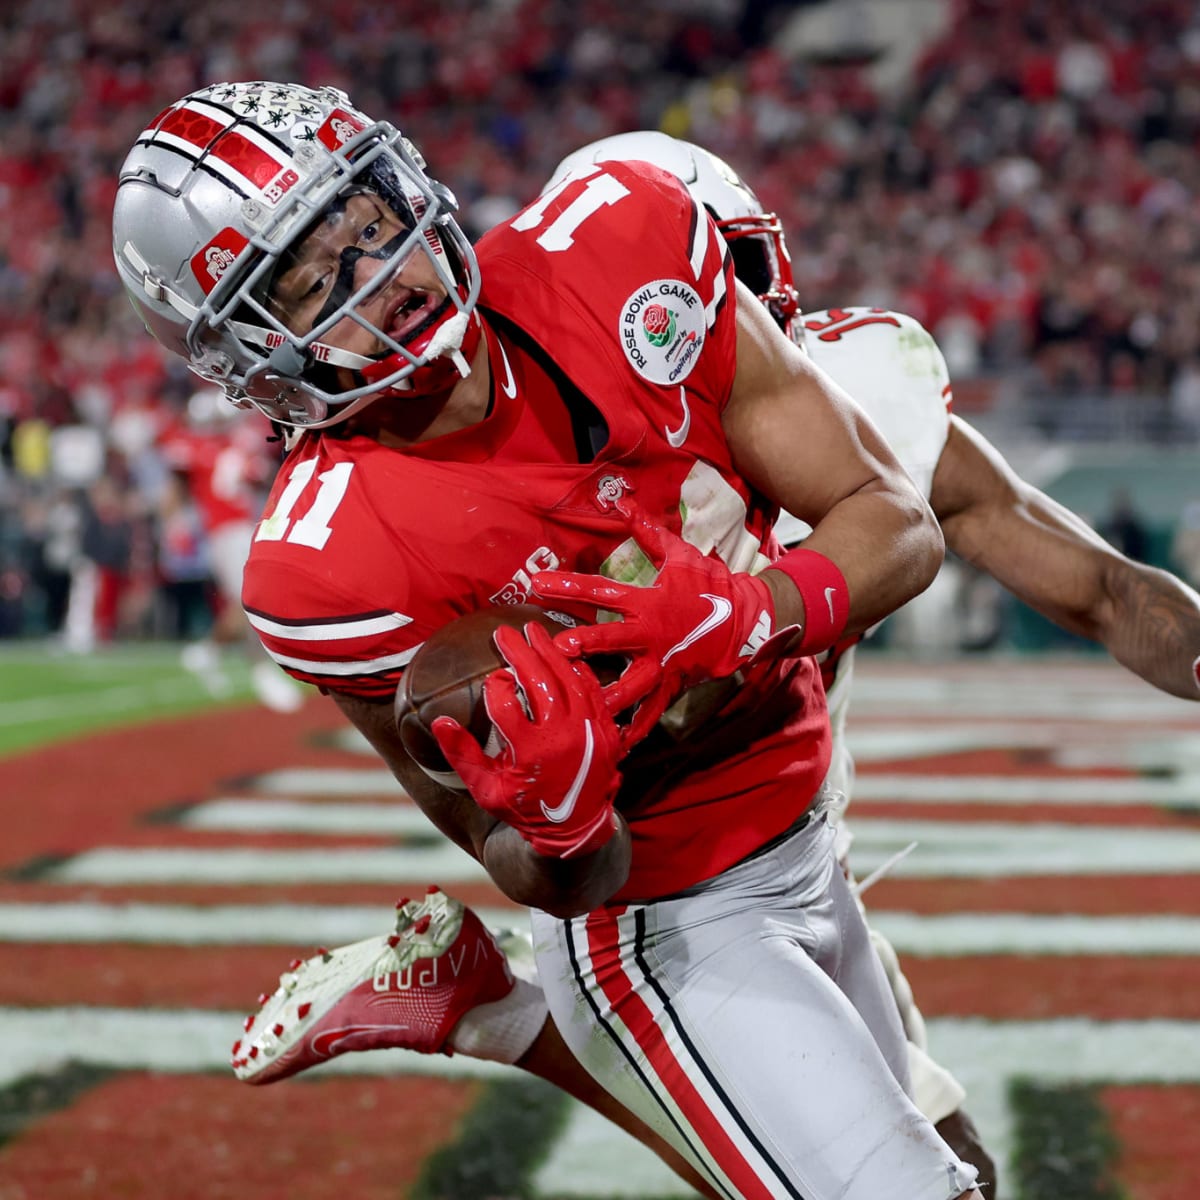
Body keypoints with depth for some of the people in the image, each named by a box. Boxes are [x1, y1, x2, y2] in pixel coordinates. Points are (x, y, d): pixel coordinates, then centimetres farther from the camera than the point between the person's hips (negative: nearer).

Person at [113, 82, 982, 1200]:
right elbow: (571, 883, -17)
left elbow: (897, 521, -12)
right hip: (670, 939, -6)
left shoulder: (611, 244, -16)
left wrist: (749, 611, -32)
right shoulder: (333, 569, -27)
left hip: (800, 844, 6)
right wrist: (555, 820, -40)